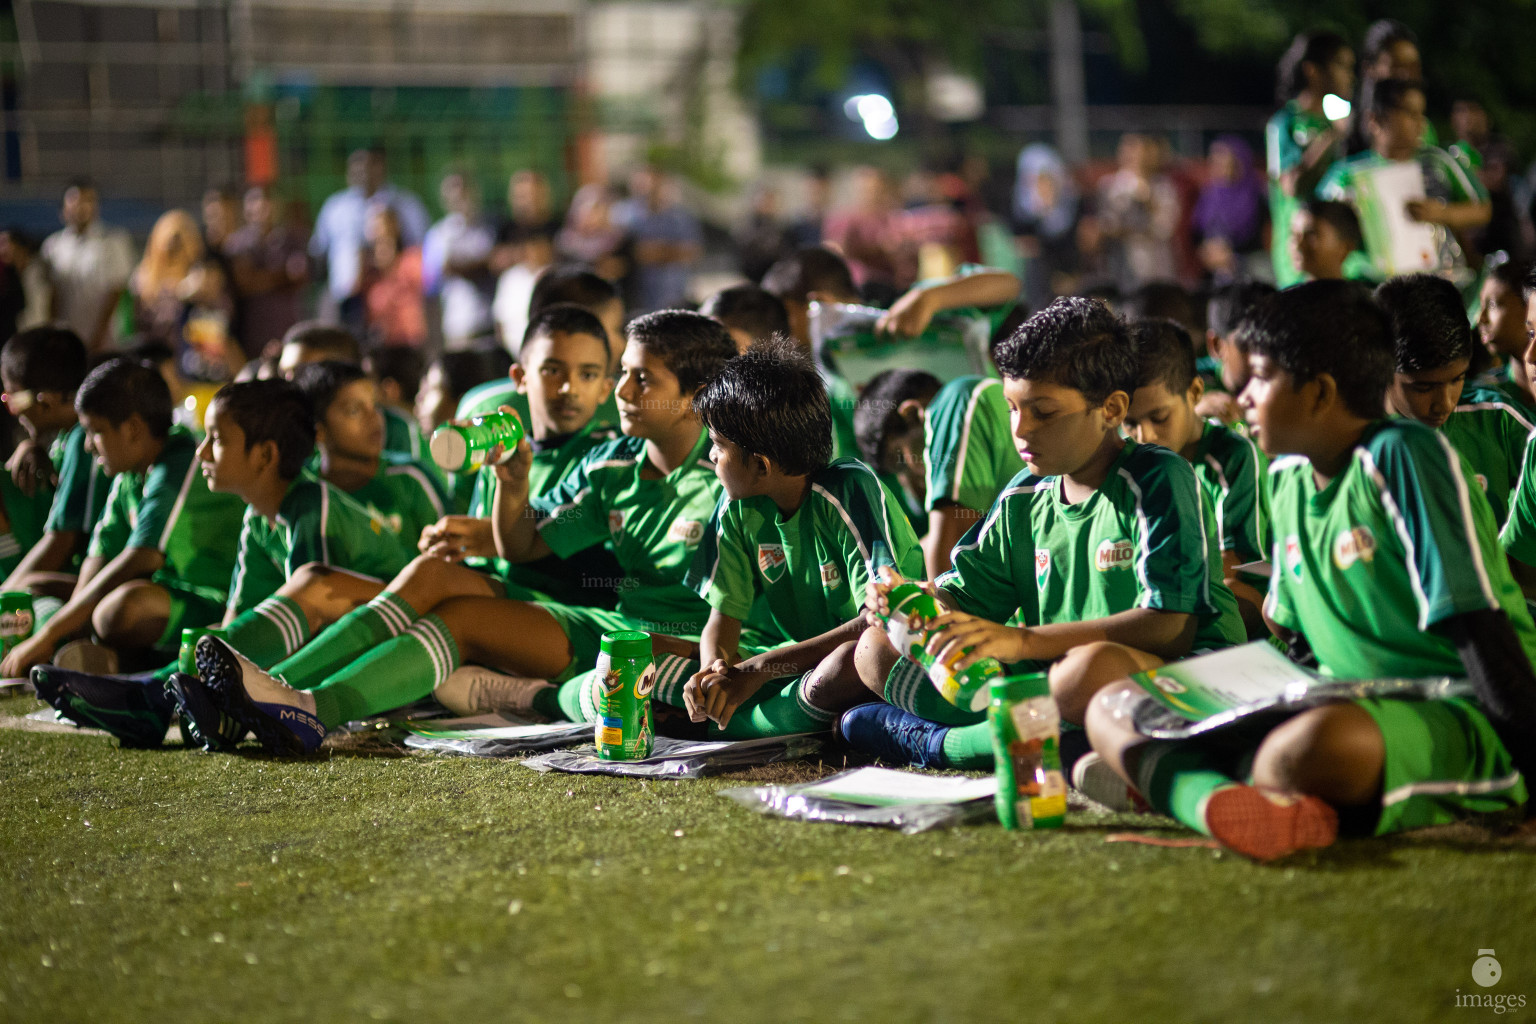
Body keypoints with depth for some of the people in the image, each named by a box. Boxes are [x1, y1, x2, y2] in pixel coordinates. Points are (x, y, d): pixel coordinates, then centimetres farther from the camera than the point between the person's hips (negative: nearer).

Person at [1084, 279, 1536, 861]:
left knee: (1316, 746, -45)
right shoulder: (1287, 478, 14)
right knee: (1112, 705, -2)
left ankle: (1160, 772, -19)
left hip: (1459, 724, -9)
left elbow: (1481, 625, -16)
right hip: (1346, 709, 9)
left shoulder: (1402, 457, -11)